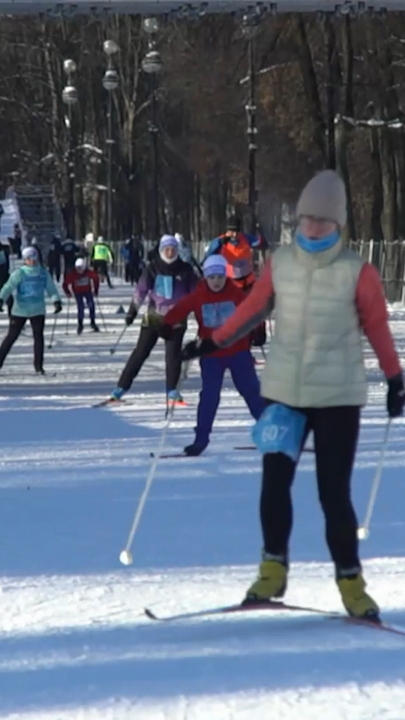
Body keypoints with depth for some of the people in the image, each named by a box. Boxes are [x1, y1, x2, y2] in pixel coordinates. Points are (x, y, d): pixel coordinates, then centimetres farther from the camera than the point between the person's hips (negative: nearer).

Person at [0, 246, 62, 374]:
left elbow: (51, 289, 6)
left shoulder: (44, 274, 3)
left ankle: (39, 367, 3)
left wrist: (56, 301, -11)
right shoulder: (19, 274, -8)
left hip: (38, 311, 3)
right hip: (20, 310, -2)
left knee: (38, 337, -5)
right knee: (11, 336, 2)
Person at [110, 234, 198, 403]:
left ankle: (172, 391, 5)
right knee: (140, 352, 0)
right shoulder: (153, 268, -2)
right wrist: (132, 310, -8)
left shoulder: (185, 269, 0)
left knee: (173, 354, -6)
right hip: (154, 316, 0)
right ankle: (121, 387, 2)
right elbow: (141, 290, -4)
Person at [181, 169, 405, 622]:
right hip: (284, 392, 2)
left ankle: (350, 581, 11)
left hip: (337, 397, -2)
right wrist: (213, 343, 20)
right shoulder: (280, 264, 1)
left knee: (334, 494, -2)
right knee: (274, 483, -4)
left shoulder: (357, 273, -6)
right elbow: (252, 308, 14)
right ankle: (273, 569, 12)